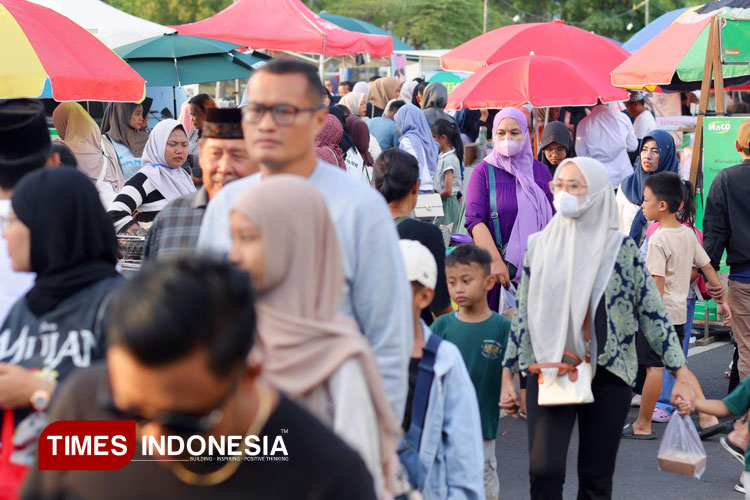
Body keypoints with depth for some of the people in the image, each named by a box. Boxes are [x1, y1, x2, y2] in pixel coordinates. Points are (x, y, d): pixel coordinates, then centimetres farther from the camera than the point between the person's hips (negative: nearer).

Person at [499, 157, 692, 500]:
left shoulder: (621, 249, -2)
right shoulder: (540, 245, 4)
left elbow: (652, 314, 0)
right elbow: (523, 315, 9)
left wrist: (681, 375, -3)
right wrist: (508, 376, 7)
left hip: (607, 378, -1)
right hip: (548, 373, 1)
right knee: (544, 469, -14)